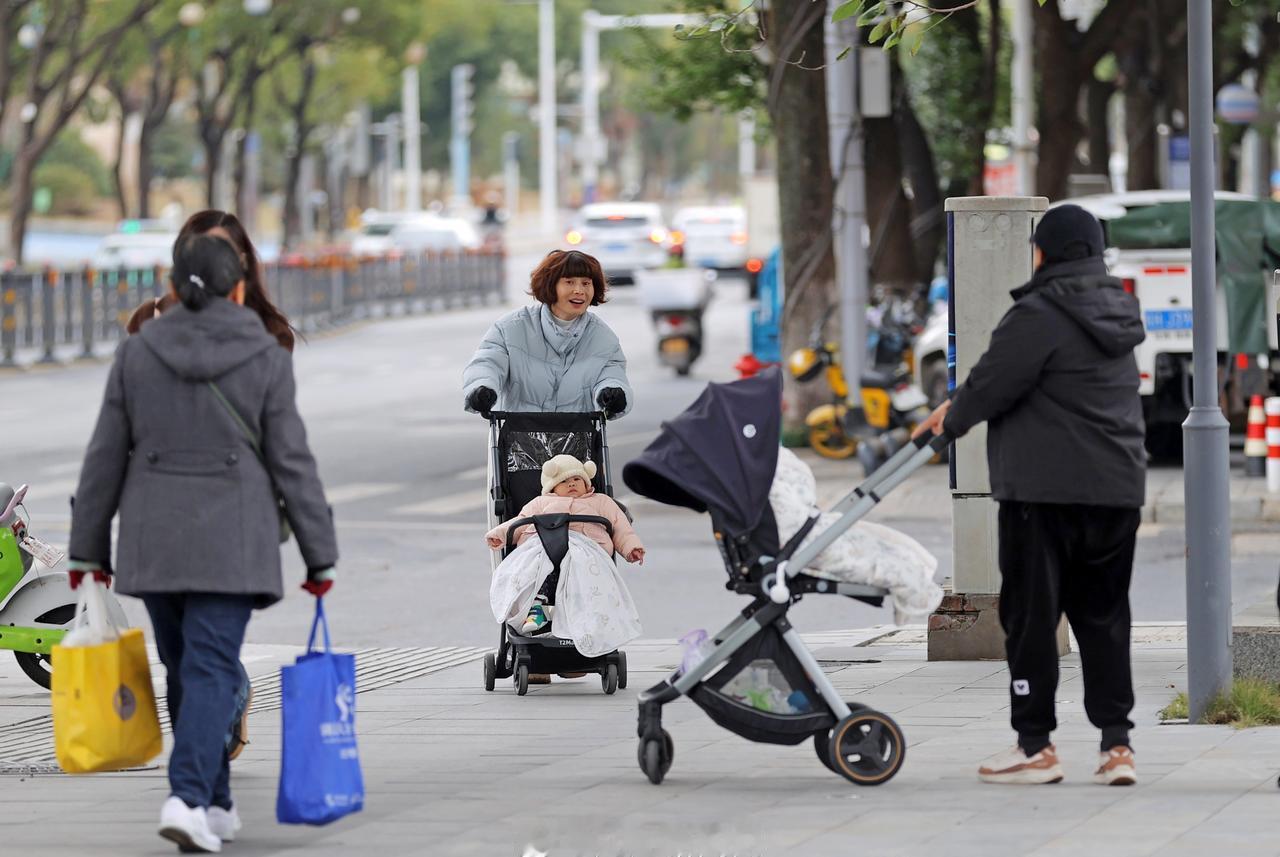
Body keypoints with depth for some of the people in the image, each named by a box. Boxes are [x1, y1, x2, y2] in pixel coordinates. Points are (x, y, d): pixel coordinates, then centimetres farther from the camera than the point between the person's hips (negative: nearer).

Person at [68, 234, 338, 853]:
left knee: (187, 669, 15)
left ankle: (216, 805, 20)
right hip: (231, 541, -3)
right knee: (211, 670, -5)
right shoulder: (265, 359, -5)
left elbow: (106, 458, 3)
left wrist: (88, 547, 10)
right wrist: (320, 556, 2)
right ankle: (188, 797, -22)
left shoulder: (137, 354, 1)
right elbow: (290, 463, -4)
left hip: (154, 539, 3)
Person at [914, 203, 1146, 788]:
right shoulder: (1116, 318, 15)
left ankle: (1035, 745, 5)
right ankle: (1116, 743, 7)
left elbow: (991, 385, -12)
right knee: (1104, 615, 11)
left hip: (1045, 490, -7)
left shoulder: (1039, 316, -12)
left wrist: (954, 418, 9)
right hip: (1118, 490, 7)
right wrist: (960, 408, 24)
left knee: (1031, 614, 2)